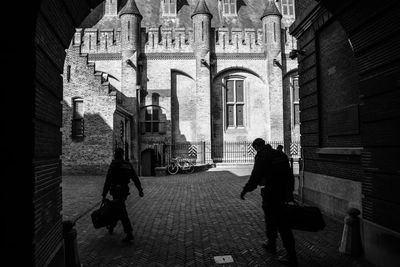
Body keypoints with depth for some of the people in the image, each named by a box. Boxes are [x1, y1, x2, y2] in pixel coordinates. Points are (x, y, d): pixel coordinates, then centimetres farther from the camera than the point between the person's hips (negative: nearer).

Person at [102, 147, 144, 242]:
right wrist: (140, 190, 5)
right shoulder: (128, 164, 8)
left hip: (116, 191, -7)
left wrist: (104, 195, -9)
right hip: (125, 191, 7)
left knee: (122, 213, -7)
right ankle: (111, 227, 42)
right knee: (118, 209, 24)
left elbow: (108, 181, -14)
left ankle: (129, 234, -10)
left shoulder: (113, 165, -12)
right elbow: (135, 178, 4)